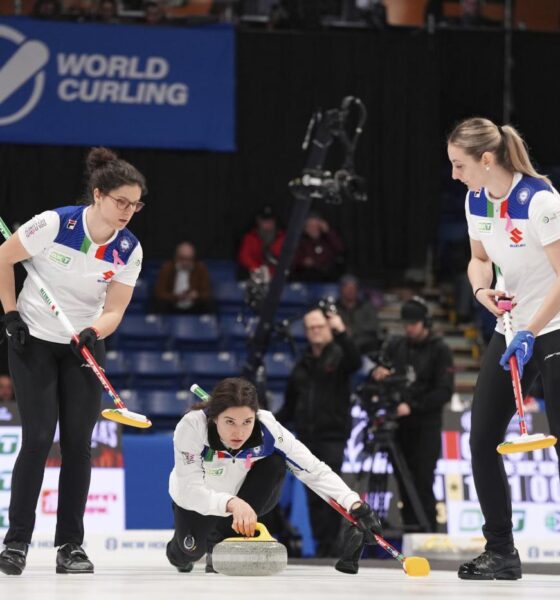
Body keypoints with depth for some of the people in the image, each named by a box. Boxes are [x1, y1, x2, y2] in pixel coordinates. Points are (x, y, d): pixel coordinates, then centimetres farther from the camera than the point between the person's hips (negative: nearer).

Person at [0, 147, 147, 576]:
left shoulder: (129, 250, -9)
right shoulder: (54, 224, -20)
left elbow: (114, 310, -10)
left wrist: (93, 332, -30)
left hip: (86, 346, 4)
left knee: (78, 443, -1)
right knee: (39, 439, -10)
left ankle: (71, 545, 6)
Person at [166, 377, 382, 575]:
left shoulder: (267, 429, -31)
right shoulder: (192, 426, -36)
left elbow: (315, 471, -29)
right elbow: (190, 490, -41)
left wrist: (355, 504, -43)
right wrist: (231, 503, -59)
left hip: (241, 498, 1)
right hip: (197, 500, -1)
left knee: (274, 462, -26)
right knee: (191, 549, -23)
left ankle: (228, 536, -9)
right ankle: (177, 550, 17)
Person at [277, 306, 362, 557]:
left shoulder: (338, 357, 1)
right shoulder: (302, 365, 17)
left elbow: (356, 361, -24)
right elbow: (290, 405, 20)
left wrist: (341, 332, -35)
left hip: (332, 435, -5)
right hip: (307, 437, 5)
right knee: (313, 495, 4)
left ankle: (330, 544, -11)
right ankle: (320, 543, 7)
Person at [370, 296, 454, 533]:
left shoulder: (439, 350, -2)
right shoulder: (395, 345, 11)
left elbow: (444, 392, -9)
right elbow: (377, 371, 12)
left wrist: (412, 406, -18)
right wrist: (378, 373, -12)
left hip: (426, 426, -4)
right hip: (400, 424, 4)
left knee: (423, 484, -10)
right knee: (404, 484, 4)